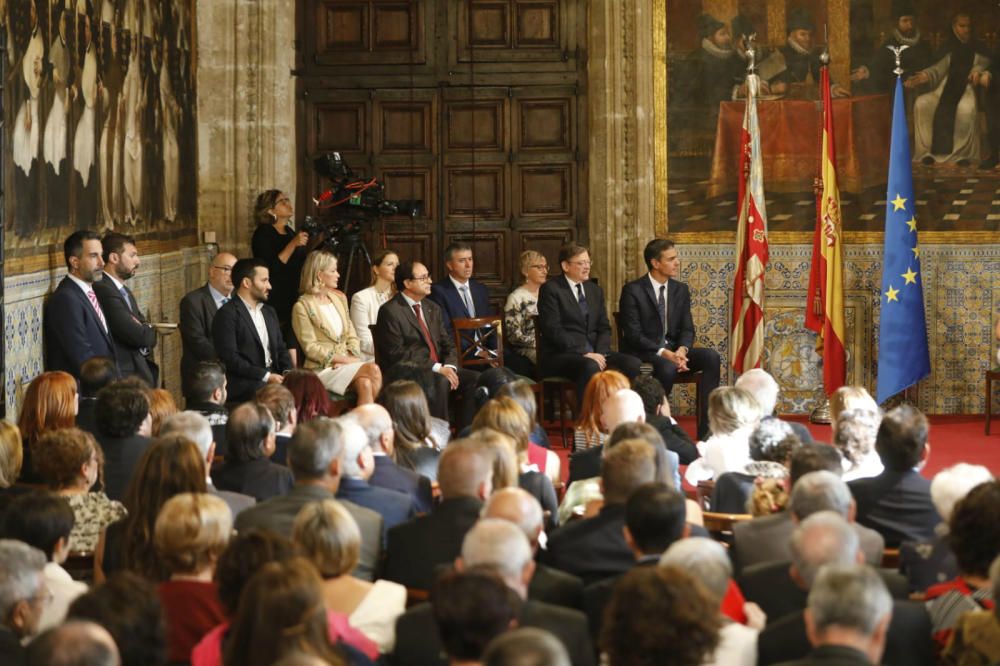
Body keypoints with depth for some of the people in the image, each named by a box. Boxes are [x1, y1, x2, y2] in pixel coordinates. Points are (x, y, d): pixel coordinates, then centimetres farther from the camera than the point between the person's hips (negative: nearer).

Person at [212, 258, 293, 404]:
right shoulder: (227, 314, -4)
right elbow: (229, 357, -13)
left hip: (273, 377, 7)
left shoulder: (269, 312, 22)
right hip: (244, 385, -7)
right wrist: (266, 376, -17)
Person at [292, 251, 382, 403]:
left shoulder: (339, 298, 17)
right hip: (322, 368, -5)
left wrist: (352, 357, -4)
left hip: (347, 362, 5)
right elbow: (311, 348, -9)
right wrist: (345, 360, -14)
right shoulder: (302, 307, -4)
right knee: (373, 370, -28)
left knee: (365, 383, -30)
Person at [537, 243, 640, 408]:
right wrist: (583, 354, -19)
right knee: (590, 367, -38)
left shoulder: (595, 290, 19)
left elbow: (604, 328, 15)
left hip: (595, 353, 6)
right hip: (560, 355, -6)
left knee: (633, 363, -19)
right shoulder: (550, 289, -2)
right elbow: (553, 330, -12)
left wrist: (600, 353, -6)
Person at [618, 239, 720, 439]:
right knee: (668, 367, -38)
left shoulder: (681, 290, 11)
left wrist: (681, 350, -17)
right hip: (643, 353, -6)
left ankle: (707, 430, -23)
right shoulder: (633, 291, -8)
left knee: (711, 357, -20)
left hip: (673, 350, 6)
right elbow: (633, 335, -14)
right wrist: (664, 353, -26)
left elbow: (687, 329, 7)